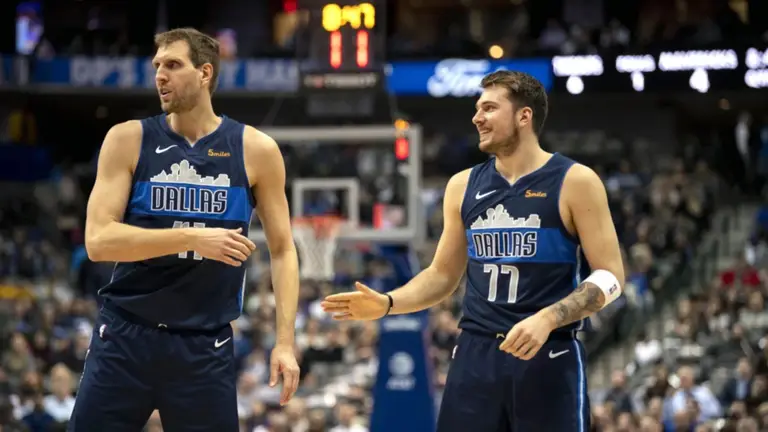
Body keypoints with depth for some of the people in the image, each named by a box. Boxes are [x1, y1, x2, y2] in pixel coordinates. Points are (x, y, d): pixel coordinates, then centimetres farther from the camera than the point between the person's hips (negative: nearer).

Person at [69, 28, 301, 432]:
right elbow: (98, 240, -10)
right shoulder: (129, 140, -1)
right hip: (125, 335, 0)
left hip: (205, 345, 0)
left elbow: (282, 250, 7)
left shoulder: (256, 150, 1)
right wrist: (192, 237, -20)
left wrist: (284, 341, -3)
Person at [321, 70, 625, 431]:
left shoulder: (575, 182, -4)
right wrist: (387, 304, 1)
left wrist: (546, 319, -21)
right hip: (475, 356, 5)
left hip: (549, 358, -4)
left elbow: (610, 275, -8)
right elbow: (443, 275, 18)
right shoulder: (464, 186, 11)